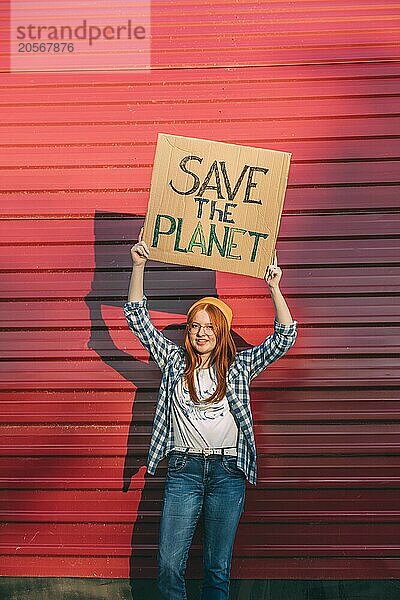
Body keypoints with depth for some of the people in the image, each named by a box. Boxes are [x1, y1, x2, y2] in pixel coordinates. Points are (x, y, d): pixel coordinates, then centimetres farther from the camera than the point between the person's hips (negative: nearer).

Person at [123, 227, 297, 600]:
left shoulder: (239, 367, 7)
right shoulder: (174, 362, 8)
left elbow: (285, 336, 1)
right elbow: (137, 319, 3)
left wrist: (274, 288, -8)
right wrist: (138, 266, -5)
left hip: (228, 471, 0)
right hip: (183, 468, 0)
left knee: (218, 567, 6)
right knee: (169, 564, -4)